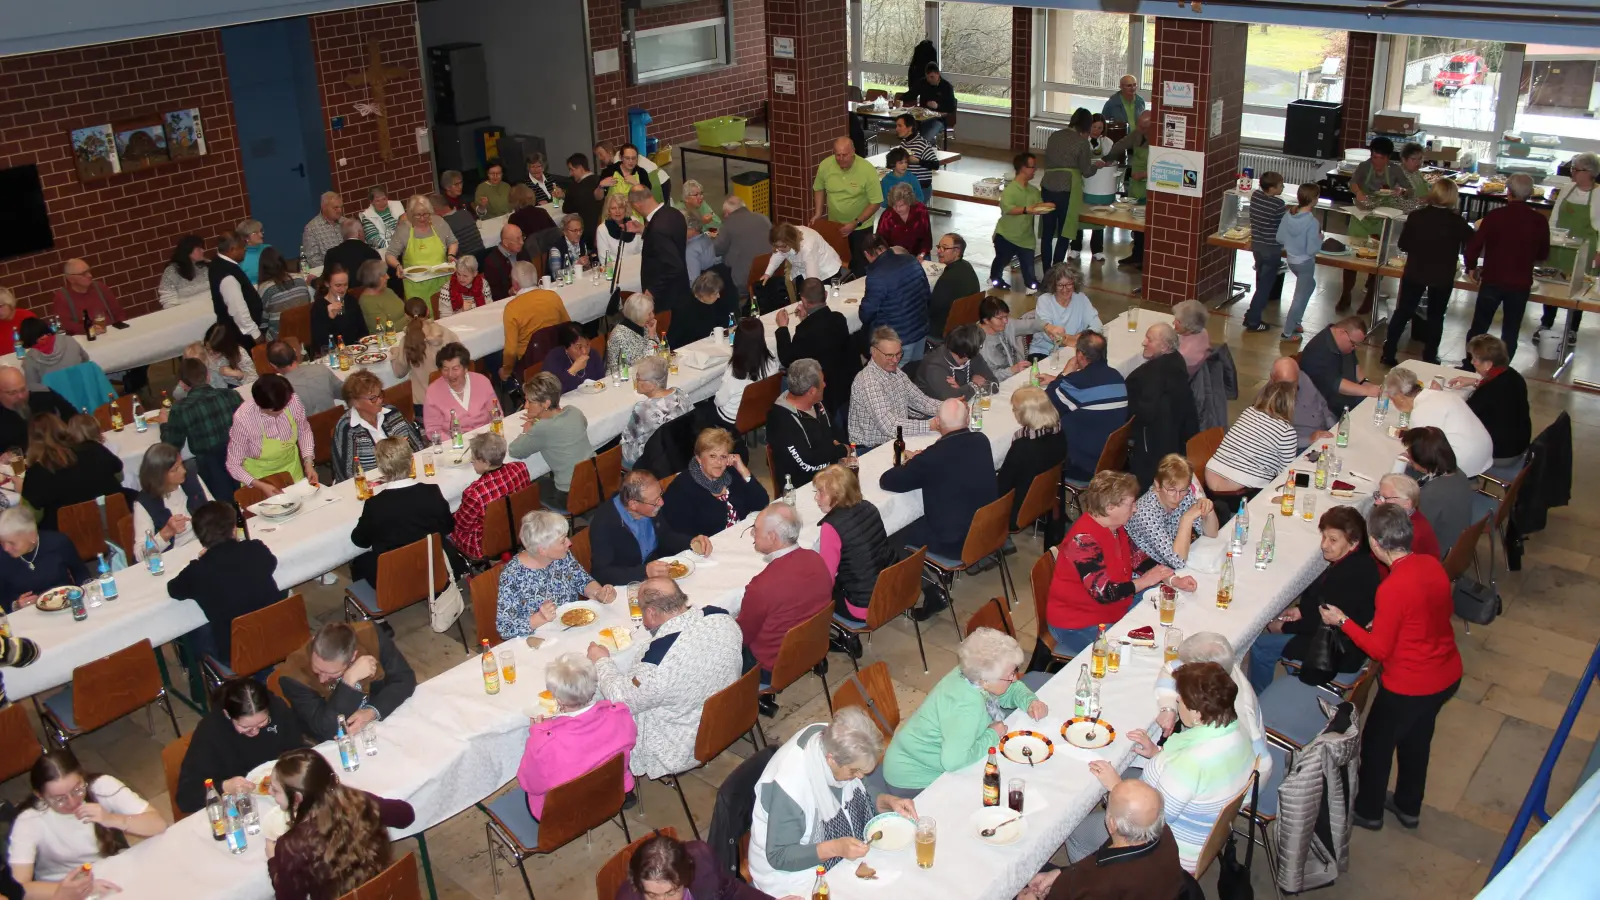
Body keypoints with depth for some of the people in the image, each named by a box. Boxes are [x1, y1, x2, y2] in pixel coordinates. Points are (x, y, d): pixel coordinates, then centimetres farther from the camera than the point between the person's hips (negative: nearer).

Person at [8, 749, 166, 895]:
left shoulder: (102, 787, -14)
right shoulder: (29, 822, -16)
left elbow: (159, 825, -15)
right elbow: (19, 887, -23)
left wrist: (112, 820, -29)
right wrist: (63, 890, -38)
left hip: (116, 879, 1)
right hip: (61, 891, -1)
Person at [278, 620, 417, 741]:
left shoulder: (371, 637, -20)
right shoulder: (294, 674, -25)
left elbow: (405, 679, -11)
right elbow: (327, 730, -28)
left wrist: (373, 712, -25)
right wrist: (349, 680, -36)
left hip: (383, 722, 2)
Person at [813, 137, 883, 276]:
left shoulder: (867, 170, -24)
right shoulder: (825, 165, -13)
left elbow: (876, 202, -17)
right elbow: (819, 188, 7)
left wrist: (855, 223, -23)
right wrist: (818, 212, -4)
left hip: (860, 228, -3)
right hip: (833, 226, 3)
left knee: (858, 267, 5)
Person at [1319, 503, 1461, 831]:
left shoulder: (1392, 588, -31)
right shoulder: (1432, 564, -8)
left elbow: (1379, 650, -21)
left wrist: (1342, 621, -9)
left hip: (1409, 687, -7)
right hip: (1448, 676, 7)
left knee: (1376, 743, 18)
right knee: (1416, 739, 28)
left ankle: (1368, 810, 38)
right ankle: (1408, 807, 48)